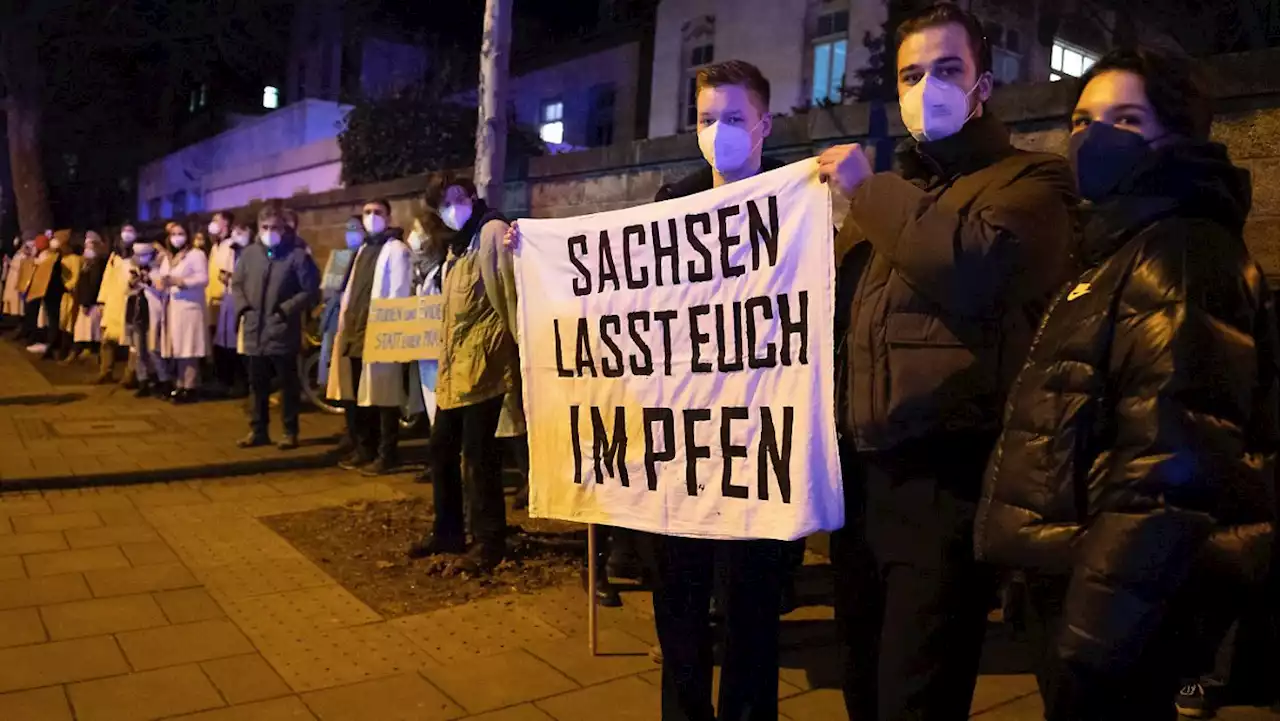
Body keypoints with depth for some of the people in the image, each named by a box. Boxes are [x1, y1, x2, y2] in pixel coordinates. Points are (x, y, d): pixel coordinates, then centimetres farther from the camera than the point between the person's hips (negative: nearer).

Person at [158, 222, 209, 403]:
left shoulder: (196, 254, -3)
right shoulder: (167, 258, 21)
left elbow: (203, 279, -13)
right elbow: (161, 278, 18)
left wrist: (180, 281, -21)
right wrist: (160, 282, -5)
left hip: (189, 307, -7)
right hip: (171, 308, 7)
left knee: (188, 348, -9)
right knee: (175, 348, 6)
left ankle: (190, 388, -7)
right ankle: (179, 386, 11)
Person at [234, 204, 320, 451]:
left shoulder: (297, 255, -5)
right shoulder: (249, 254, 9)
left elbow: (310, 290, -8)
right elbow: (237, 283, 17)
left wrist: (285, 310, -13)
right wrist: (243, 307, 1)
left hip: (283, 333, -5)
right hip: (254, 332, 5)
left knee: (288, 385, 3)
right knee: (257, 385, 13)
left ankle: (290, 432, 14)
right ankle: (258, 430, 25)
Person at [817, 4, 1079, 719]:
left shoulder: (1030, 180, 0)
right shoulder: (884, 200, 20)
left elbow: (974, 265, -21)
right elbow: (838, 321, 24)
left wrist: (870, 191, -10)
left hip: (948, 476, -6)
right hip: (863, 473, 7)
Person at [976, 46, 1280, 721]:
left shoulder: (1178, 253, -14)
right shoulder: (1119, 249, 18)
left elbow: (1174, 455, -24)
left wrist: (1100, 621, -26)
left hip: (1120, 596, -10)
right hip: (1082, 570, 10)